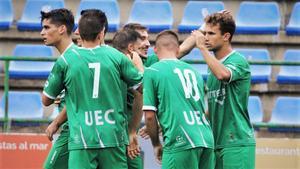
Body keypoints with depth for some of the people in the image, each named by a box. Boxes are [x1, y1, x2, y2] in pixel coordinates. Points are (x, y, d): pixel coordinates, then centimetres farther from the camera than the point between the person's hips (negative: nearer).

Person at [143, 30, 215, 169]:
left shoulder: (152, 71, 3)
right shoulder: (193, 70, 20)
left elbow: (149, 115, -1)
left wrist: (156, 144, 14)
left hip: (181, 142, -6)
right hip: (207, 141, 6)